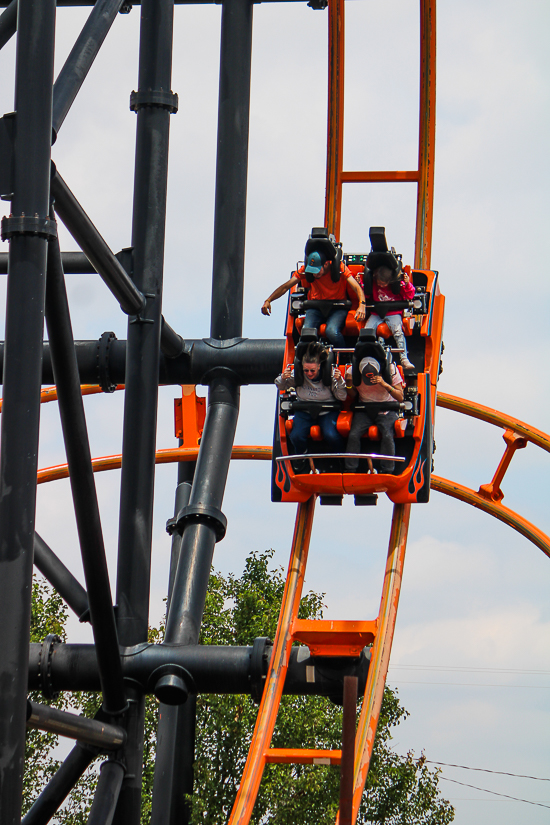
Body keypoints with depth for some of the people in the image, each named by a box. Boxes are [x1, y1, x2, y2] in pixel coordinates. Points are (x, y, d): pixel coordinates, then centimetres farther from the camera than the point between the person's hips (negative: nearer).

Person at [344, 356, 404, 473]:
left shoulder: (391, 370, -15)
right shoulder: (353, 372, -10)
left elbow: (400, 398, -15)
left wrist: (385, 385, -30)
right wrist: (349, 385, -17)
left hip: (386, 411, -2)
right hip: (364, 411, 2)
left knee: (387, 435, -28)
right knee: (353, 435, -22)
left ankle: (387, 472, -19)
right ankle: (350, 471, -11)